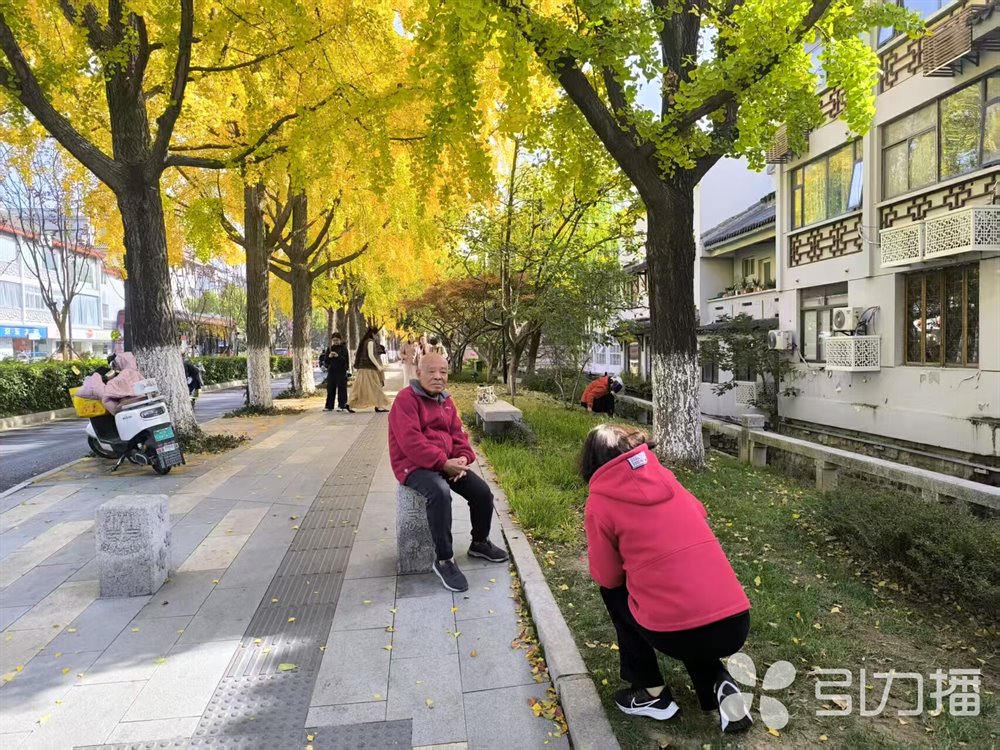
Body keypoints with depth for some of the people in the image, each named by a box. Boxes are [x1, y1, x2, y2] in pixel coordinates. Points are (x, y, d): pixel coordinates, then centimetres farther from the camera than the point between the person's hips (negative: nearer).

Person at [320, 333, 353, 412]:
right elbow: (325, 360, 8)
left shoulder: (343, 348, 0)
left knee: (341, 388, -4)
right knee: (330, 389, 6)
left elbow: (345, 359, -10)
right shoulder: (329, 348, 11)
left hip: (341, 371, -4)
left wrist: (338, 356, -25)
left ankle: (342, 405, 0)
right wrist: (329, 356, -13)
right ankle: (329, 406, 10)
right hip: (331, 371, 4)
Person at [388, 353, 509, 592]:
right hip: (415, 465, -8)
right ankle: (444, 560, -21)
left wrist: (463, 457, -9)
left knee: (483, 492, -2)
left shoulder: (446, 401, 11)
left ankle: (480, 543, 24)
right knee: (440, 492, -36)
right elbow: (411, 442, -24)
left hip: (448, 463, 8)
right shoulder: (406, 399, -15)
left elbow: (457, 433, 13)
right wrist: (443, 463, -26)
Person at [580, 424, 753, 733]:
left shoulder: (599, 502, -2)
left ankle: (654, 695, 23)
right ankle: (720, 686, 14)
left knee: (612, 589, 22)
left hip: (680, 635, -5)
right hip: (736, 623, 5)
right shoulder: (667, 479, 10)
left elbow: (607, 576, 7)